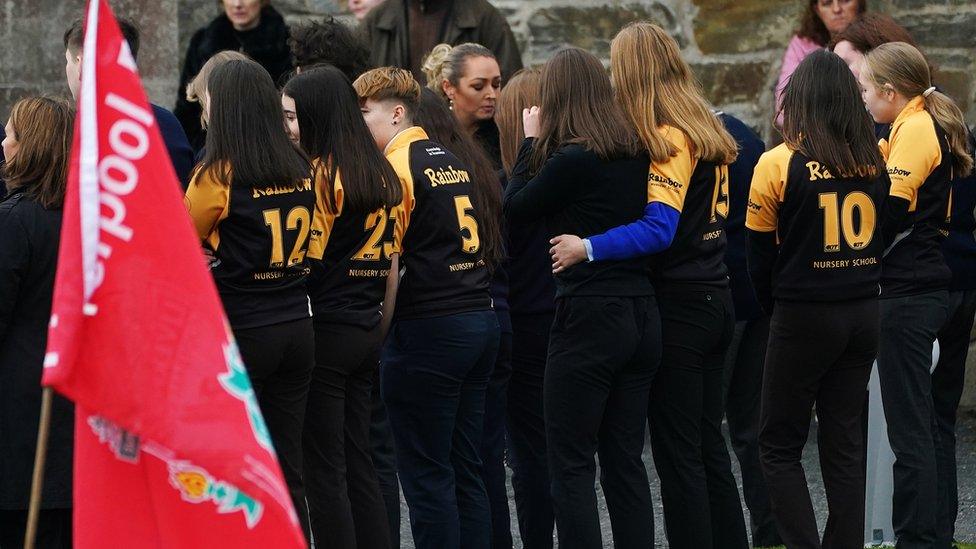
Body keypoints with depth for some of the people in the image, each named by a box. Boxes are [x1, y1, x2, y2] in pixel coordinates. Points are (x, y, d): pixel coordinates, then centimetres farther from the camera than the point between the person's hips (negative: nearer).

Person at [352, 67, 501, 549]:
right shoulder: (454, 161, 14)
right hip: (481, 319, 8)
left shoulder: (396, 167, -10)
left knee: (426, 474, -3)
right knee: (465, 468, 12)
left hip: (428, 328, -8)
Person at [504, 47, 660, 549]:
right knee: (625, 461, 12)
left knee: (571, 466, -1)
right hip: (641, 315, 7)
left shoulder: (570, 160, -14)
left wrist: (531, 141, 9)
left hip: (589, 318, -7)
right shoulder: (635, 153, 6)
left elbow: (515, 207, -1)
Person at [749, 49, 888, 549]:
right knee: (844, 443, 11)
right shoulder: (875, 161, 0)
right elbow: (885, 238, 10)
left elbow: (760, 254, -4)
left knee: (779, 446, 5)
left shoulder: (779, 164, -11)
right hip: (864, 314, 5)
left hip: (803, 319, -5)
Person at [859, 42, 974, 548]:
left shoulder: (915, 130, -13)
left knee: (909, 428, -7)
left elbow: (893, 207, -19)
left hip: (906, 295, -10)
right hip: (926, 289, 10)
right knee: (920, 425, 16)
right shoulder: (928, 127, 16)